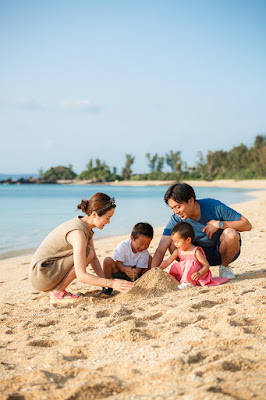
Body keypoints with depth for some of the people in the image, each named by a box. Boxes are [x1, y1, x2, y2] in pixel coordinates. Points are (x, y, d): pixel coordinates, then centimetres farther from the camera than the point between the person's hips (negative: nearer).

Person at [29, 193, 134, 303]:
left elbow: (94, 258, 10)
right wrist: (111, 283, -27)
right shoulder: (78, 233, -25)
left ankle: (56, 289, 8)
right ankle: (57, 294, -9)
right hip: (41, 275, -9)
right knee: (87, 253, -18)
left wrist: (104, 280, -3)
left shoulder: (85, 226, 4)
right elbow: (81, 275, -28)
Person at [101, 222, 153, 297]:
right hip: (120, 271, -3)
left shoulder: (145, 252, -13)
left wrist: (135, 272, -40)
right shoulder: (123, 245, -22)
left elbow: (139, 268, -14)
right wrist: (125, 269, -42)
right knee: (108, 260, -32)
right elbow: (118, 263, -21)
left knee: (149, 259, -13)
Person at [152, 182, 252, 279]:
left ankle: (224, 267, -6)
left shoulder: (214, 206, -23)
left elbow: (247, 225, -20)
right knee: (173, 244, -25)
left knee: (230, 234, -34)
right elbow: (161, 250, -23)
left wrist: (219, 224, -29)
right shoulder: (176, 219, -17)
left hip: (223, 251, -1)